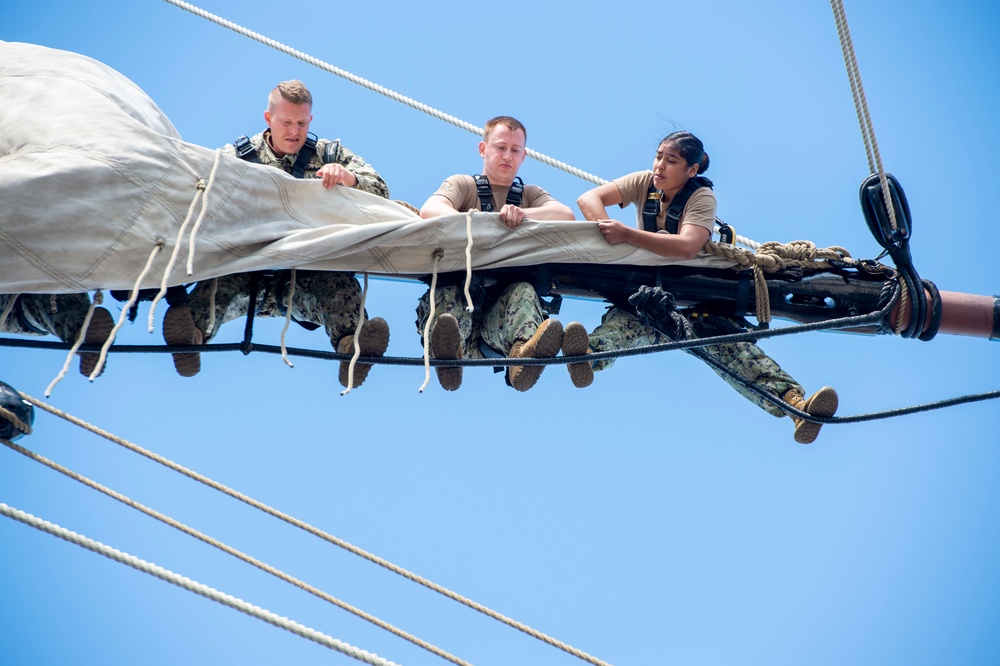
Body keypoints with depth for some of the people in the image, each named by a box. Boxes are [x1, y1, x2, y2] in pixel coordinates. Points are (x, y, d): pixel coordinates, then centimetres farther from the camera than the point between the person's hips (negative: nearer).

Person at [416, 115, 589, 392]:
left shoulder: (530, 194, 26)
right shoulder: (462, 184, 19)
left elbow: (566, 214, 2)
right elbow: (429, 210, -5)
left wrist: (524, 214, -18)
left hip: (506, 297, 1)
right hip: (461, 286, -1)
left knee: (524, 290, -30)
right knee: (444, 294, -32)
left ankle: (524, 350, -63)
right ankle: (451, 354, -63)